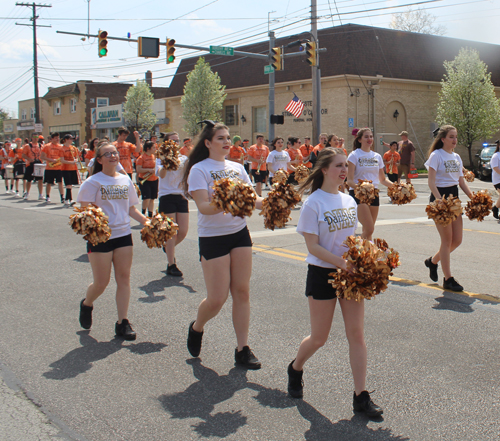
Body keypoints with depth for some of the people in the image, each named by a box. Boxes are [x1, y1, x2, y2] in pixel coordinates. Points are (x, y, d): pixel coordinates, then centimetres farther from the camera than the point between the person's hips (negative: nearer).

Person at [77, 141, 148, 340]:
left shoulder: (125, 180, 10)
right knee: (101, 282, 1)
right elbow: (84, 209, -9)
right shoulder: (93, 181, -5)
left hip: (123, 234, 5)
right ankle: (87, 304, 34)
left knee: (124, 278, 2)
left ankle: (122, 322, 9)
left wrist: (146, 221, 2)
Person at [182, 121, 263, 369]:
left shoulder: (237, 168, 10)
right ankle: (196, 328, 28)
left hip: (240, 234, 5)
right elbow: (203, 207, -19)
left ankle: (242, 349, 13)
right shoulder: (199, 170, -7)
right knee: (217, 298, -4)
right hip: (213, 237, -5)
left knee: (242, 292, 4)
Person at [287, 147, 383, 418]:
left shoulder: (349, 200, 7)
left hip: (350, 273, 5)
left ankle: (361, 397, 8)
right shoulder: (313, 204, -12)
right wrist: (342, 263, -24)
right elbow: (312, 246, -15)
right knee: (319, 337, 6)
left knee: (356, 335, 2)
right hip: (322, 273, -5)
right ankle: (296, 368, 37)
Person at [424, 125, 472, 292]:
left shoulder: (457, 157, 13)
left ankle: (433, 261, 29)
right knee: (447, 240, -5)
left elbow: (461, 181, 15)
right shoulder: (436, 155, -8)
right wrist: (440, 200, -28)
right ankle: (448, 279, 4)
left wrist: (473, 197, 2)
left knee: (457, 240, 5)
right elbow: (431, 181, -15)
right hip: (439, 197, -7)